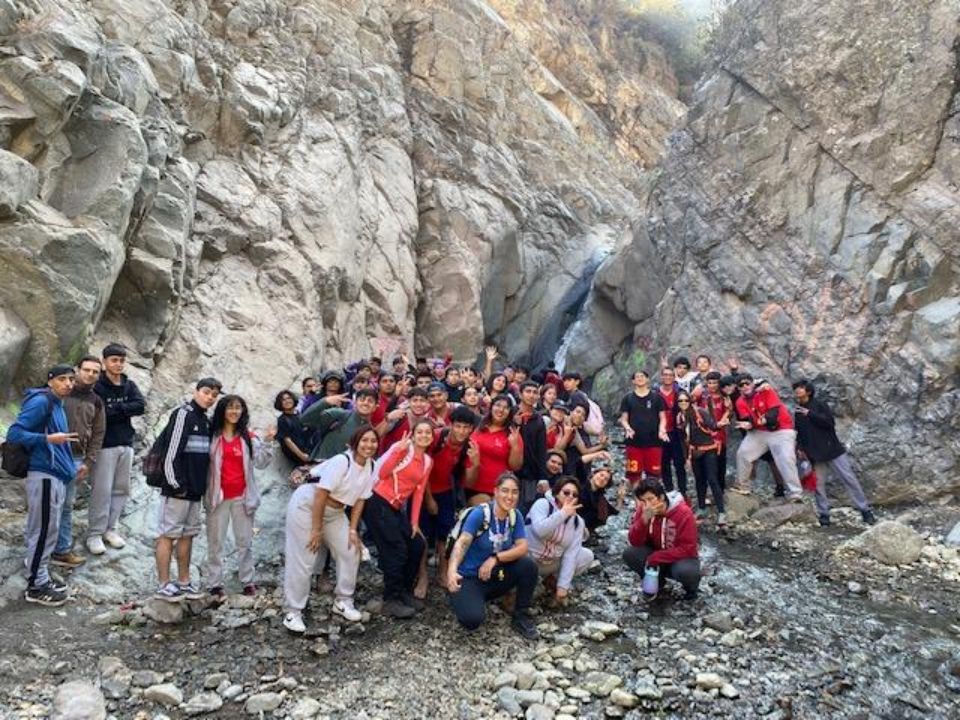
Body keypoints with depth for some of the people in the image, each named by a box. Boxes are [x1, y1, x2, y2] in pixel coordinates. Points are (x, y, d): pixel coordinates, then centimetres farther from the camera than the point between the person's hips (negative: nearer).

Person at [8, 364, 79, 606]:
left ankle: (40, 576, 25)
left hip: (55, 475, 9)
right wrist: (47, 439, -26)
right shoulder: (40, 401, -13)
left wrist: (71, 466, 18)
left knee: (46, 530, 15)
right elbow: (14, 433, -17)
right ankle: (35, 586, 5)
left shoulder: (57, 405, 15)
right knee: (43, 531, -3)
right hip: (44, 476, -9)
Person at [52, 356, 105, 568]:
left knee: (66, 506, 10)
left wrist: (88, 462, 3)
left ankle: (62, 550, 17)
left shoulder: (96, 402, 11)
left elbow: (98, 435, 12)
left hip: (76, 459, 4)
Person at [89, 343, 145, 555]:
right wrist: (124, 410, -12)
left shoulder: (129, 386, 10)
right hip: (105, 445, -6)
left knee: (121, 489, 9)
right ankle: (94, 533, 5)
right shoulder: (97, 386, -7)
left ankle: (110, 528, 20)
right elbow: (99, 414, -19)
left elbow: (141, 406, -5)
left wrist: (115, 409, -12)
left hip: (126, 444, 6)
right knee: (102, 490, -5)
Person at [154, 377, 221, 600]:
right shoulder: (183, 414, -11)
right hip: (178, 489, -8)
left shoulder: (206, 421, 14)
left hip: (195, 490, 9)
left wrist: (203, 485, 14)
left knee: (188, 534, 13)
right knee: (168, 534, 0)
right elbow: (171, 450, -17)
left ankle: (184, 581, 21)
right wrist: (175, 483, -17)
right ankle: (164, 584, 5)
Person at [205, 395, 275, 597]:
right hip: (218, 495, -2)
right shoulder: (212, 435, -1)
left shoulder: (248, 437, 4)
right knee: (215, 542, 7)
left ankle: (248, 581, 18)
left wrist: (267, 442, -12)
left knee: (245, 541, 10)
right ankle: (214, 583, 15)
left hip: (242, 496, 2)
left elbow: (260, 463, -2)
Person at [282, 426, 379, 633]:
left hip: (334, 512, 8)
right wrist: (316, 529, -22)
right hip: (306, 505, -7)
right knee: (302, 561, -6)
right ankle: (292, 612, 6)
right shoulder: (341, 461, -26)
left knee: (351, 552, 5)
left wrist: (353, 529, -2)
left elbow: (360, 499, 3)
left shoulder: (371, 467, -5)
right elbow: (321, 494, -25)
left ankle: (343, 601, 20)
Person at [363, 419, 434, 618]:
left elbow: (418, 492, 12)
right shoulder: (402, 448, -9)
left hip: (397, 509, 8)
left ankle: (404, 592, 22)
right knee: (396, 550, -12)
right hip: (378, 503, -8)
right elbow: (382, 474, -19)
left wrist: (414, 522, 8)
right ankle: (391, 600, 0)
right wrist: (399, 450, -28)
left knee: (417, 546, 5)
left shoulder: (428, 462, 12)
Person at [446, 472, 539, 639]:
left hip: (495, 575, 4)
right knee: (472, 619, -29)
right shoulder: (480, 513, -19)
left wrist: (495, 559, -25)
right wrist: (452, 570, -47)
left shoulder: (515, 516, -4)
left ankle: (521, 617, -1)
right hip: (469, 577, -4)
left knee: (529, 565, -19)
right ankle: (467, 600, 8)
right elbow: (462, 543, -28)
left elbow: (522, 548, -11)